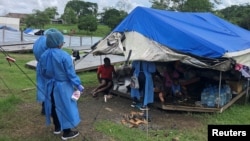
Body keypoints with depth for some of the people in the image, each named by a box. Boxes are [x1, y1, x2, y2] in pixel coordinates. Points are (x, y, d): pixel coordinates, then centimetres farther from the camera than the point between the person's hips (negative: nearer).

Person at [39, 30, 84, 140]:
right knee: (65, 107, 6)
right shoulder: (64, 56, -23)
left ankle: (57, 128, 37)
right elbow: (71, 73, -19)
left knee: (54, 106, 20)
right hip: (62, 86, -6)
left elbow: (42, 72, 9)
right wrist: (78, 85, -8)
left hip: (50, 86, 7)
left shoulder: (44, 55, -2)